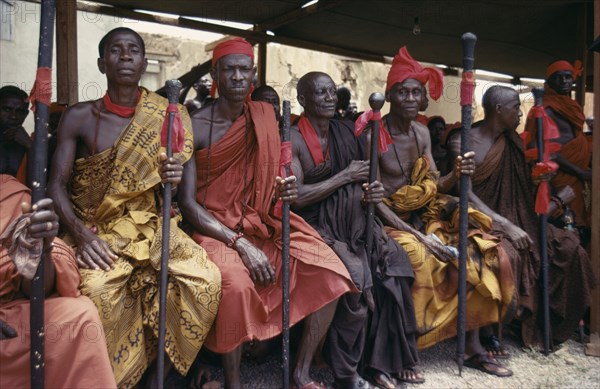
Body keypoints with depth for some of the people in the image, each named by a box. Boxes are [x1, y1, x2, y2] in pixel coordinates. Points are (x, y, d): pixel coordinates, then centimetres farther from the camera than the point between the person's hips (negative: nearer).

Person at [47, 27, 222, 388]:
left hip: (150, 225, 2)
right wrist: (81, 234, -20)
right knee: (99, 287, -33)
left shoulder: (163, 118, 8)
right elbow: (57, 185, -2)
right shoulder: (79, 117, 2)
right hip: (98, 230, -2)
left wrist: (173, 177, -13)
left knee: (205, 278, -22)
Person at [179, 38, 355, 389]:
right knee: (238, 284, -35)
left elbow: (272, 183, 10)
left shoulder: (265, 118, 7)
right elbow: (188, 202, -10)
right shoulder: (197, 126, -5)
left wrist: (285, 192, -16)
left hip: (263, 222, 4)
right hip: (215, 226, -4)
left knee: (329, 272, -14)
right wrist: (240, 243, -21)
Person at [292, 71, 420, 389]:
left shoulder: (345, 133, 11)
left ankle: (385, 359, 0)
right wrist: (346, 176, -12)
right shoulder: (293, 139, -7)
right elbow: (295, 197, -16)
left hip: (351, 220, 6)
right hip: (313, 224, -6)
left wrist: (369, 192, -9)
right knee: (354, 274, -28)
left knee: (392, 262, -15)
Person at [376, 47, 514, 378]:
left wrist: (455, 175, -15)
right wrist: (418, 236, -23)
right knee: (418, 260, -33)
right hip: (387, 221, -7)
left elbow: (434, 187, 8)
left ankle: (473, 348, 3)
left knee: (474, 253, -8)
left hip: (421, 216, 7)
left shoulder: (422, 133, 8)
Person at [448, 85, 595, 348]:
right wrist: (506, 226, -22)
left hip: (515, 220, 7)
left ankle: (555, 323, 7)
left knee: (569, 245, -7)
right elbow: (466, 194, -16)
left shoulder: (512, 141, 11)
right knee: (508, 255, -34)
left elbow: (525, 189, 14)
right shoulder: (463, 141, -8)